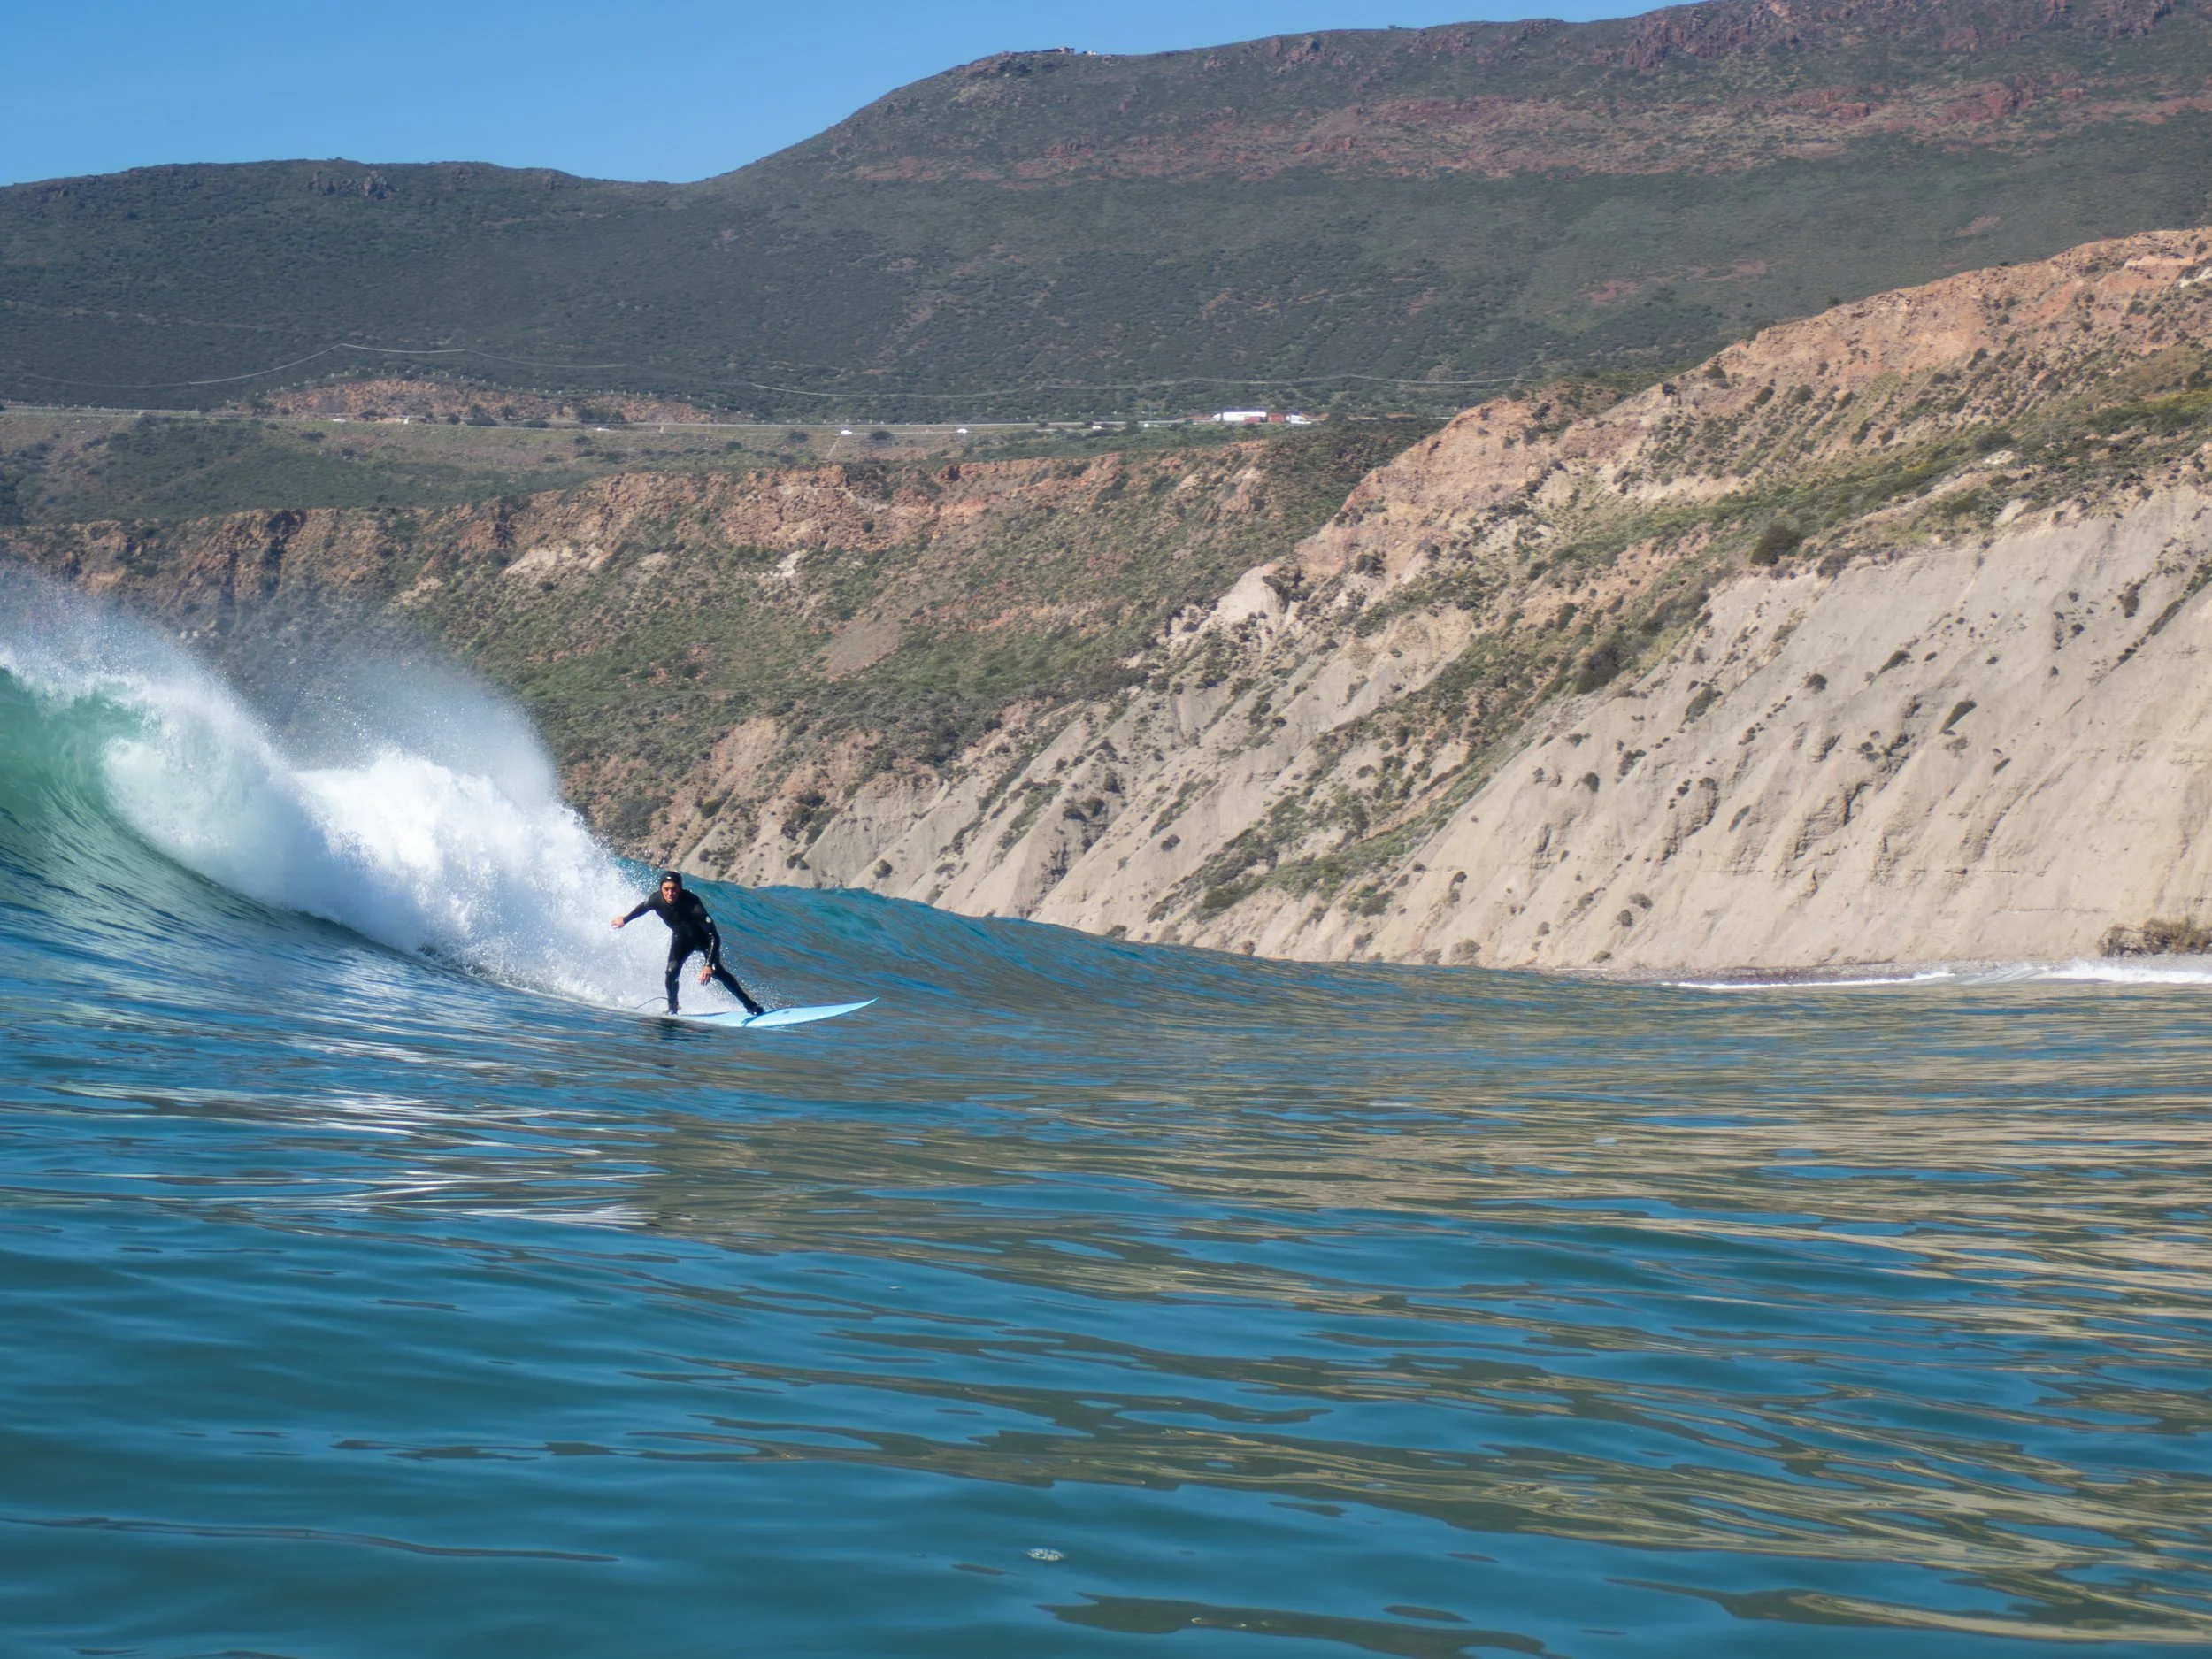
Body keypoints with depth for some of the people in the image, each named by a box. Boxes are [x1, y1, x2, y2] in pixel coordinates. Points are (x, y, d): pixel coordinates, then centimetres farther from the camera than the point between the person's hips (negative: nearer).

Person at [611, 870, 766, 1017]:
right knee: (672, 971, -19)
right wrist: (626, 919, 19)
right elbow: (643, 907, 2)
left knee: (716, 971, -22)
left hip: (703, 937, -3)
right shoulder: (657, 899, -26)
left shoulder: (692, 903, -39)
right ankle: (672, 1008, 7)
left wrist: (709, 965, -53)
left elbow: (714, 937, -42)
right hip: (681, 938, 3)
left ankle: (750, 1005, -15)